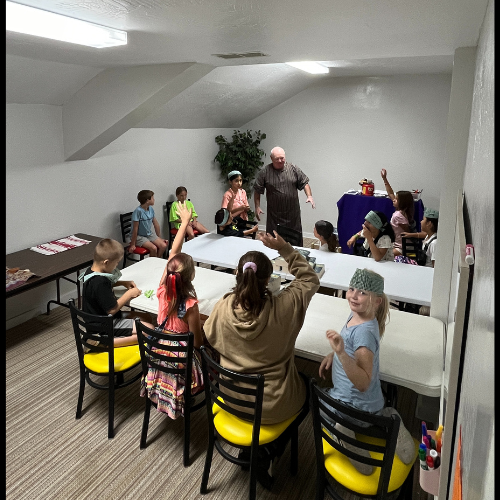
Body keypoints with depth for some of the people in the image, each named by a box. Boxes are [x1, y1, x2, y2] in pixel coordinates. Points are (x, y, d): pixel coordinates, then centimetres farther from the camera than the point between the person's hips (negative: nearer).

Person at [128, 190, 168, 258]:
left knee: (163, 245, -13)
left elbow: (156, 224, 9)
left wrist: (160, 238, 14)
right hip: (139, 236, -7)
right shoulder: (138, 211, -23)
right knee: (153, 248, -26)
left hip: (149, 234, 7)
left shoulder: (151, 209, -2)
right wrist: (133, 244, -17)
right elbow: (135, 229, -20)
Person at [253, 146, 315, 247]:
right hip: (274, 215, -1)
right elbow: (257, 191, 3)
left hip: (293, 213, 1)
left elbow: (304, 183, 6)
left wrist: (309, 196, -9)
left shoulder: (293, 169, 2)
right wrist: (257, 207, -1)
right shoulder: (265, 172, -3)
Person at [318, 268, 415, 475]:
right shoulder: (356, 315, -4)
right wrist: (333, 354, 2)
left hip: (355, 407, -7)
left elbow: (363, 383, -34)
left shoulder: (365, 331, -31)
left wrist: (340, 352, -45)